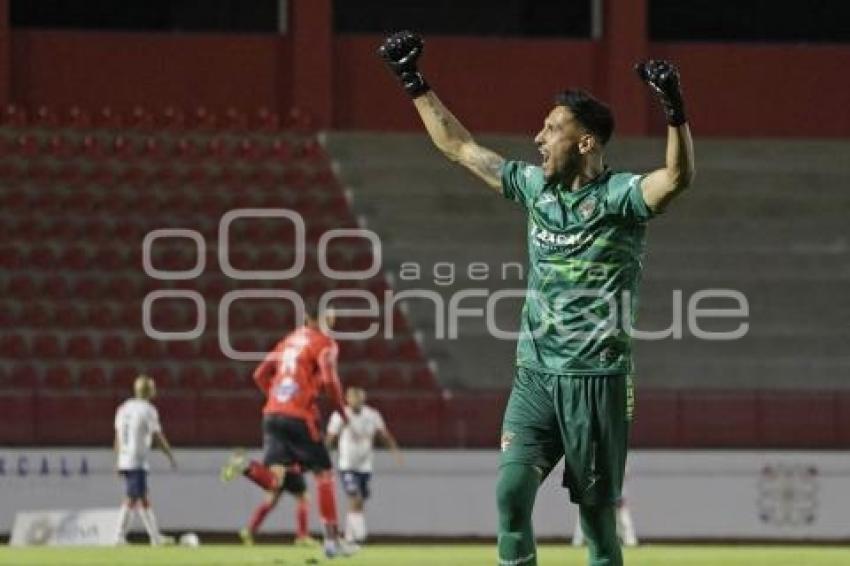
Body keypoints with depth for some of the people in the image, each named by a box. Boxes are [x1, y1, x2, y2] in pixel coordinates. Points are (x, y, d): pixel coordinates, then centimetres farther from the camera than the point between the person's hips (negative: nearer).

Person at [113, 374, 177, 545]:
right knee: (132, 499, -6)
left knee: (143, 499, 12)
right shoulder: (148, 410, -9)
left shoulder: (123, 408, 13)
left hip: (124, 460, 8)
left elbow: (117, 436, 15)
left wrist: (117, 461, 19)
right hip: (138, 461, -8)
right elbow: (158, 438, -9)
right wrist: (171, 456, 1)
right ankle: (120, 536, -9)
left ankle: (155, 536, 14)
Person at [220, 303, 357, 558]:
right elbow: (329, 381, -15)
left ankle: (247, 466, -28)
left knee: (273, 483, 2)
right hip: (300, 416, -6)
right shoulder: (324, 344, -1)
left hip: (273, 413, 6)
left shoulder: (290, 340, 20)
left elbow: (260, 375, 20)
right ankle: (332, 540, 8)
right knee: (323, 474, 7)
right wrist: (341, 408, -1)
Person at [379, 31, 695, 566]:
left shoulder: (619, 196, -8)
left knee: (596, 507, 0)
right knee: (512, 489, -10)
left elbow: (678, 177, -28)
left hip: (597, 377, -5)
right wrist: (415, 83, 20)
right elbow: (459, 146, 20)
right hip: (535, 374, 5)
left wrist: (675, 109, -43)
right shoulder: (534, 186, 10)